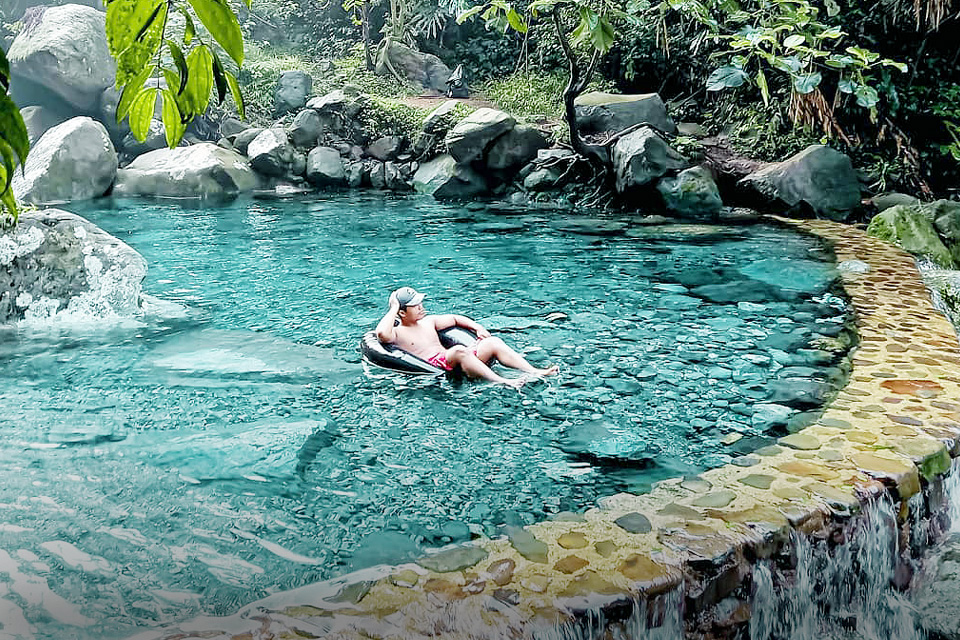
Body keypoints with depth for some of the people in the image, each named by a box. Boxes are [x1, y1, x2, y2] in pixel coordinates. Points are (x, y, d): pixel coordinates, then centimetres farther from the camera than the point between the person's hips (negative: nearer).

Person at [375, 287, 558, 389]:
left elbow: (454, 318, 36)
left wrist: (477, 327, 19)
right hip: (434, 366, -8)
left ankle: (535, 372, -21)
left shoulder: (428, 322, 26)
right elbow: (382, 333, -19)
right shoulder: (398, 333, 4)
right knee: (458, 350, -38)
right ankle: (502, 382, -48)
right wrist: (394, 308, -7)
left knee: (493, 342, -10)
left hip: (452, 361, 8)